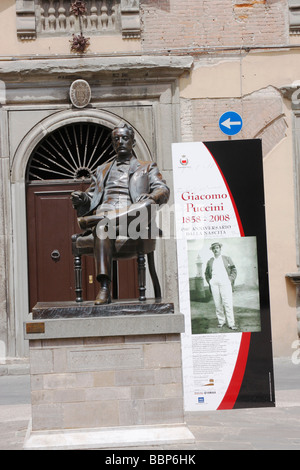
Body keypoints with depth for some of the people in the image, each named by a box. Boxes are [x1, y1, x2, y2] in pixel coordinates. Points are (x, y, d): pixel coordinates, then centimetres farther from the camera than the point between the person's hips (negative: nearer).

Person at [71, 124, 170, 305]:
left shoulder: (147, 167, 26)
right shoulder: (103, 169, 35)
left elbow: (164, 190, 9)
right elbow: (91, 198, 27)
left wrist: (152, 196, -17)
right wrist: (82, 198, 1)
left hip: (132, 221, -1)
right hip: (104, 211, 1)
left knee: (148, 205, -37)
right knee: (103, 228, -38)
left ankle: (93, 220, -37)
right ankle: (104, 288, -49)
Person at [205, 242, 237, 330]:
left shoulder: (227, 259, 13)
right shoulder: (210, 262, 17)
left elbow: (234, 271, 12)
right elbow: (206, 273, 24)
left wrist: (230, 280, -1)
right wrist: (209, 281, 8)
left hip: (225, 283, -2)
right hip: (214, 284, 2)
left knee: (228, 304, -8)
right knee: (217, 304, -1)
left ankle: (231, 323, -6)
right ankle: (221, 321, 10)